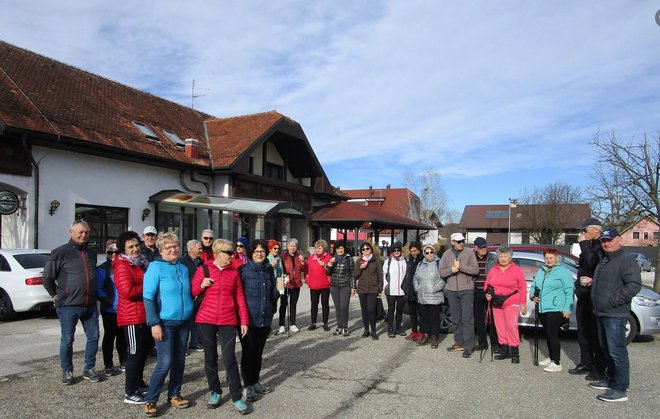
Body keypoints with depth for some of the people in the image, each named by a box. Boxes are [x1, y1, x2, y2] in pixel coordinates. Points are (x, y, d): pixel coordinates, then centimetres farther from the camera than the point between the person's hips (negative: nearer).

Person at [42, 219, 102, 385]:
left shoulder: (91, 253, 11)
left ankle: (89, 369, 22)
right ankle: (67, 371, 22)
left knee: (93, 337, 8)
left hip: (90, 305, 5)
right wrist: (55, 295, 0)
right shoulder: (61, 252, -7)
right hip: (68, 305, -5)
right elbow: (47, 276, -2)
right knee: (67, 340, 6)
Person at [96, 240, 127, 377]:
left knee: (122, 336, 15)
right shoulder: (102, 269, -6)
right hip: (109, 310, -4)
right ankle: (108, 366, 15)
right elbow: (98, 289, -10)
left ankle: (123, 363, 27)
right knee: (109, 336, 4)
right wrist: (108, 301, -19)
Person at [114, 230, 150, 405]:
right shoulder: (122, 266, -13)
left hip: (145, 315, 9)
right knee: (135, 353, -4)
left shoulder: (142, 262, 14)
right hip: (133, 316, -9)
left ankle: (139, 383, 33)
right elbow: (128, 291, -24)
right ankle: (130, 393, 5)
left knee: (144, 350, 19)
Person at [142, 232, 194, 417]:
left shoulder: (183, 268, 8)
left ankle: (174, 395, 27)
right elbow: (148, 297, -13)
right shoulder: (155, 267, -9)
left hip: (183, 322, 6)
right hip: (165, 323, -6)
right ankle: (150, 400, 9)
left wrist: (191, 315, 13)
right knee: (165, 362, -8)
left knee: (179, 361, 11)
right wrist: (154, 323, -18)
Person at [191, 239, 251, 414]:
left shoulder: (234, 271, 3)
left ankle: (237, 397, 7)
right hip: (206, 320, 0)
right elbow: (192, 292, 5)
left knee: (230, 359, -3)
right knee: (210, 358, 11)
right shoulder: (204, 270, -1)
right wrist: (201, 285, -15)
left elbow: (239, 298, 5)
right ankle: (215, 392, 28)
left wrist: (244, 321, 1)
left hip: (228, 321, 0)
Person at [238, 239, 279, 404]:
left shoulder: (269, 270, 7)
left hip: (265, 319, 5)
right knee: (248, 352, 4)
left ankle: (255, 381, 30)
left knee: (258, 351, 16)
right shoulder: (243, 270, -9)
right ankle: (248, 386, 16)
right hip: (248, 319, -5)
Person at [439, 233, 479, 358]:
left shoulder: (469, 253, -1)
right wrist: (451, 270, -14)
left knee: (467, 318, -5)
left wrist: (461, 266, -19)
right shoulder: (446, 255, 7)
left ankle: (468, 346, -1)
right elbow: (442, 272, 4)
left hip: (467, 290, -4)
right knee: (456, 319, 12)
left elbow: (475, 270, -10)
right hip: (452, 291, 4)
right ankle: (459, 343, 22)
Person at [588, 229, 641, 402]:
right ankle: (609, 380, 30)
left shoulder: (627, 260, -12)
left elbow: (634, 285, -21)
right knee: (607, 349, 18)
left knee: (616, 351, -6)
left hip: (615, 315, -10)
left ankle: (620, 390, 1)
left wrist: (613, 301, -21)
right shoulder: (603, 261, 18)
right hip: (601, 314, 10)